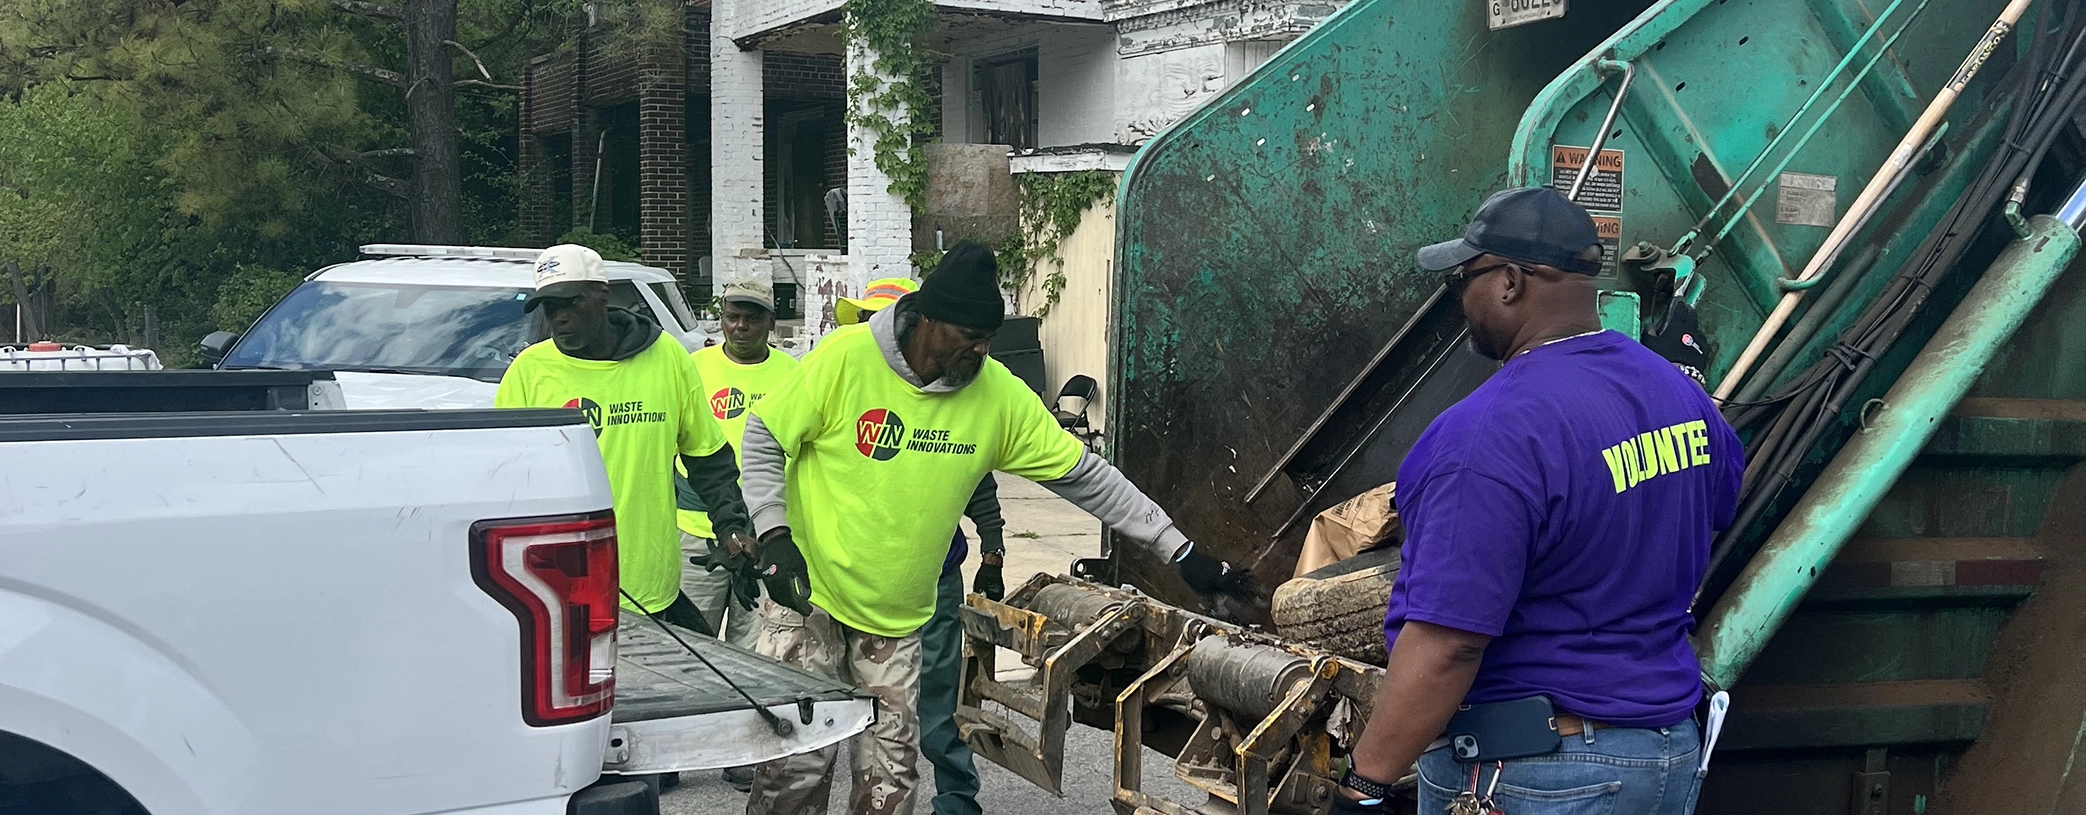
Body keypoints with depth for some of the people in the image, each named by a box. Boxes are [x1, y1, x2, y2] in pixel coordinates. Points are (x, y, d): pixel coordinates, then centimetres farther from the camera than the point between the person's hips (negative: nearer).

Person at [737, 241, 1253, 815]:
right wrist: (774, 534, -14)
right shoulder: (847, 357, -15)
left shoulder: (999, 395, -7)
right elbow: (765, 438, -3)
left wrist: (1180, 552, -4)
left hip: (897, 617, 3)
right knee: (797, 766, -2)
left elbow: (1084, 476, -3)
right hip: (808, 594, -2)